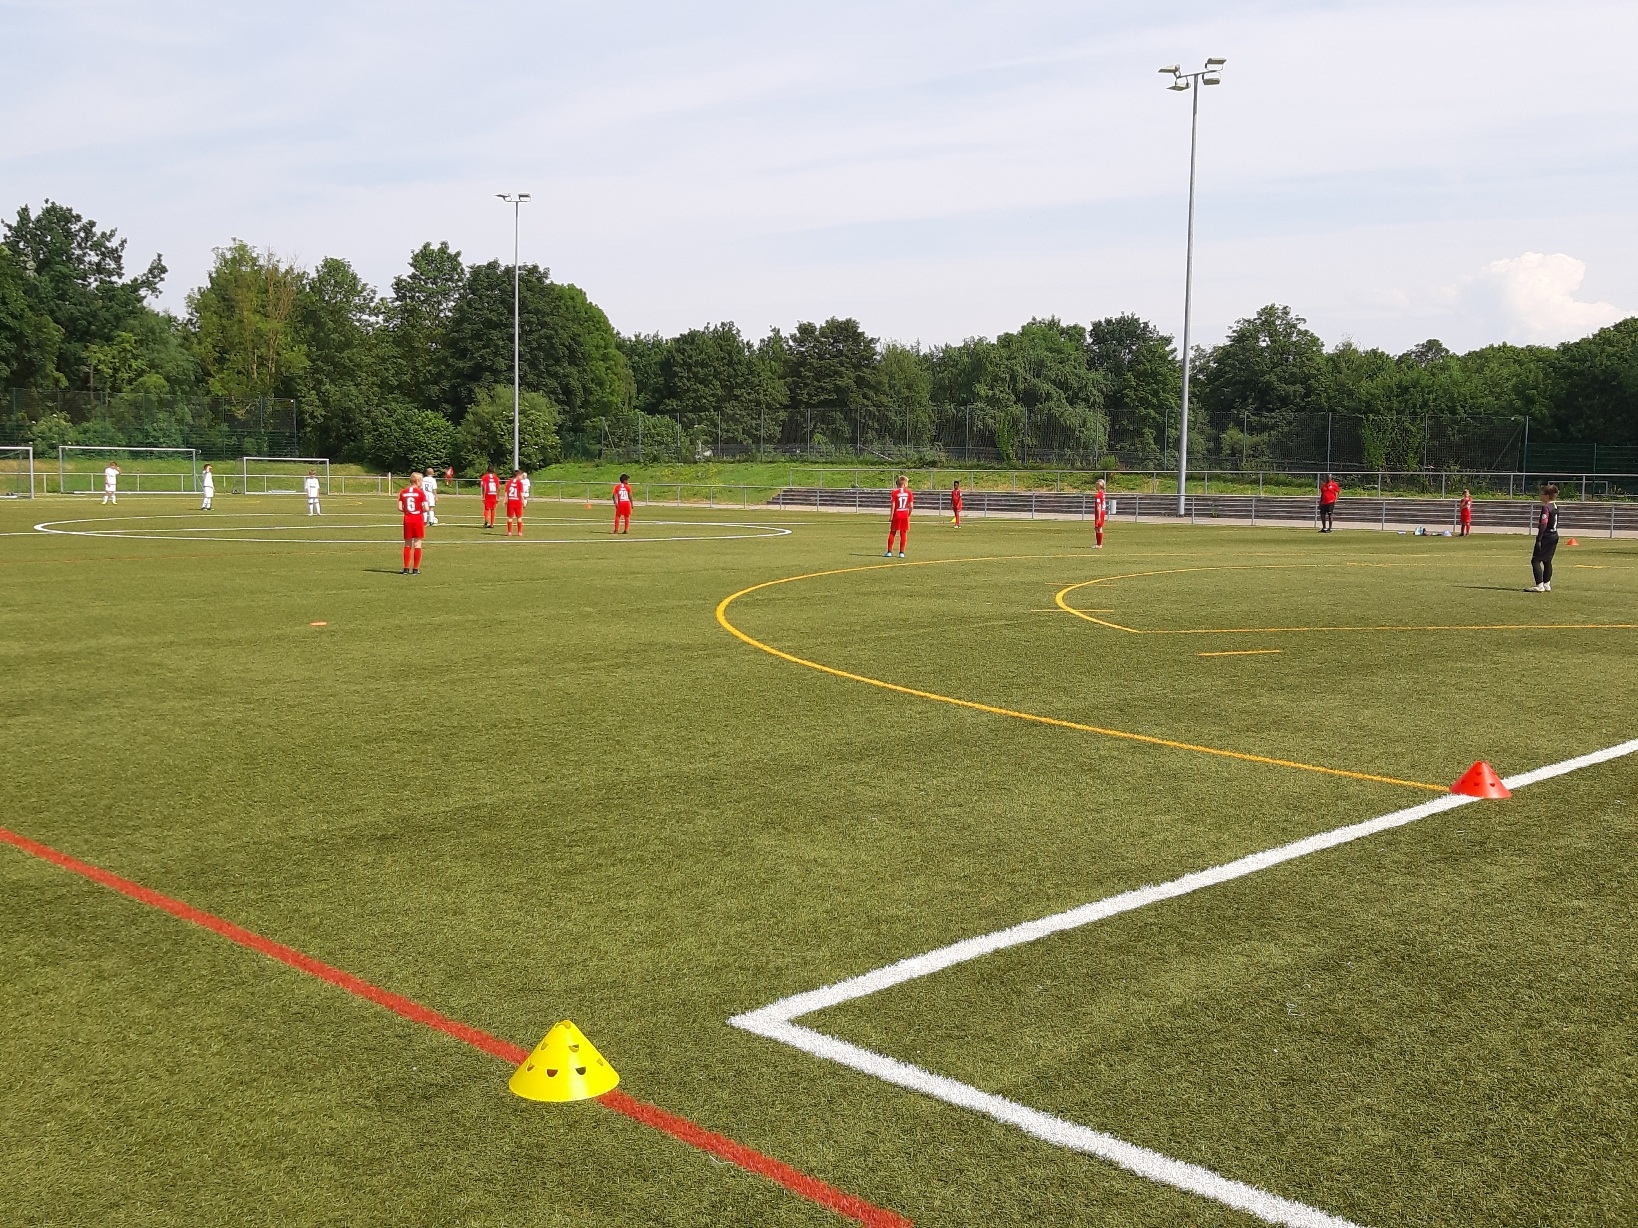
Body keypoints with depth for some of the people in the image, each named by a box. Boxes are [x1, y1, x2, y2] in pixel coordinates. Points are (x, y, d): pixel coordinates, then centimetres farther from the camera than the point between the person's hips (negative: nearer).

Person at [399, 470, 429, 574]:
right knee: (417, 544, 3)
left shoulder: (403, 492, 3)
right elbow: (426, 508, -13)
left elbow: (400, 508, -1)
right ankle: (415, 569, 3)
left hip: (407, 519, 3)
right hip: (418, 519, -3)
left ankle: (406, 568, 11)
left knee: (407, 544, 12)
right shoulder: (421, 492, -8)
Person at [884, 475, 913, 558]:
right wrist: (909, 514, 11)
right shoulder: (909, 492, -1)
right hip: (905, 515, 2)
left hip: (896, 514, -1)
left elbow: (893, 505, -10)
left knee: (892, 533, 8)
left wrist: (891, 516, -5)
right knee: (903, 534, 7)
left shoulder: (894, 492, -7)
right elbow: (911, 506, -3)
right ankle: (901, 553, 6)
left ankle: (889, 552, 7)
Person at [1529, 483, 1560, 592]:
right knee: (1547, 561, 16)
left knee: (1535, 560, -7)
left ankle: (1539, 586, -12)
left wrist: (1539, 539, -21)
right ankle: (1547, 585, 18)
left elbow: (1543, 524, -21)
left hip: (1546, 537, -10)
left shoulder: (1546, 507, -16)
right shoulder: (1555, 506, 12)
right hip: (1554, 536, 10)